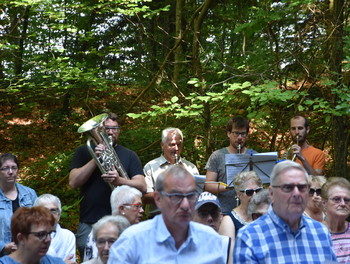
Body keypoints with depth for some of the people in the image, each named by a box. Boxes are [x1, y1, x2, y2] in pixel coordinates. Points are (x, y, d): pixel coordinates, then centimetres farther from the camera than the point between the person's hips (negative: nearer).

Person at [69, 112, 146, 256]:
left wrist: (119, 181, -19)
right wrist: (95, 159, -12)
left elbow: (142, 186, 0)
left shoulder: (129, 155, 11)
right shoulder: (84, 152, 10)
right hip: (89, 223, 0)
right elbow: (73, 182, -2)